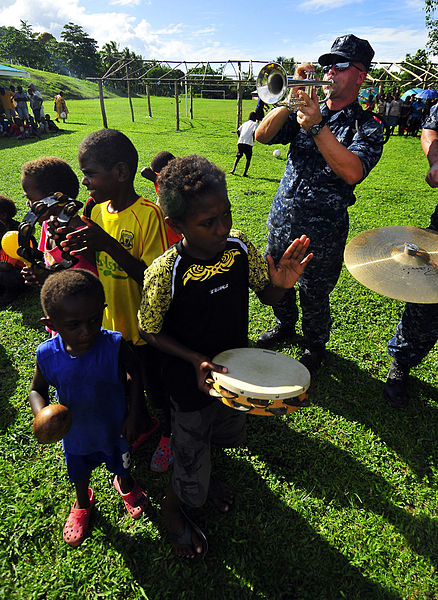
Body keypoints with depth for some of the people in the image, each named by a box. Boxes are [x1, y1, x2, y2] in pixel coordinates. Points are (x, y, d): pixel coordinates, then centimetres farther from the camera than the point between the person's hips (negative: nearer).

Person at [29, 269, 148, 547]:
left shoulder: (114, 345, -31)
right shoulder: (48, 354, -26)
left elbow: (134, 374, -13)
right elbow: (37, 390, -8)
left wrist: (133, 416, -13)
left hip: (114, 428, -1)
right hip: (75, 432, 2)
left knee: (121, 465, 28)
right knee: (79, 473, 30)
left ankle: (126, 485, 65)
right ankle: (83, 502, 65)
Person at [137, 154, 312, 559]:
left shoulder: (239, 247, -15)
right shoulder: (165, 273, -28)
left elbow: (267, 296, -2)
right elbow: (150, 331, -13)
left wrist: (280, 283, -25)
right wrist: (196, 360, -26)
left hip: (236, 371, 5)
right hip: (192, 384, -4)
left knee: (229, 437, 32)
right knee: (192, 487, 14)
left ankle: (203, 471, 65)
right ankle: (172, 507, 50)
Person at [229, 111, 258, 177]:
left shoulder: (245, 123, 20)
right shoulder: (255, 124, 6)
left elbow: (238, 131, 12)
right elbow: (254, 132, -11)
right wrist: (253, 139, 3)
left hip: (240, 142, 4)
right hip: (248, 143, -4)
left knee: (238, 157, 16)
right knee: (248, 159, 8)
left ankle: (233, 170, 1)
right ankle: (245, 173, 1)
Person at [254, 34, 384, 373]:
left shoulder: (367, 127, -4)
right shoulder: (306, 110, 8)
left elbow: (352, 172, -24)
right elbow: (263, 136, -4)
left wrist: (316, 126, -28)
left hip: (323, 231, -4)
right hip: (282, 219, 5)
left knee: (314, 298, 7)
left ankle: (315, 348, 35)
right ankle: (285, 326, 48)